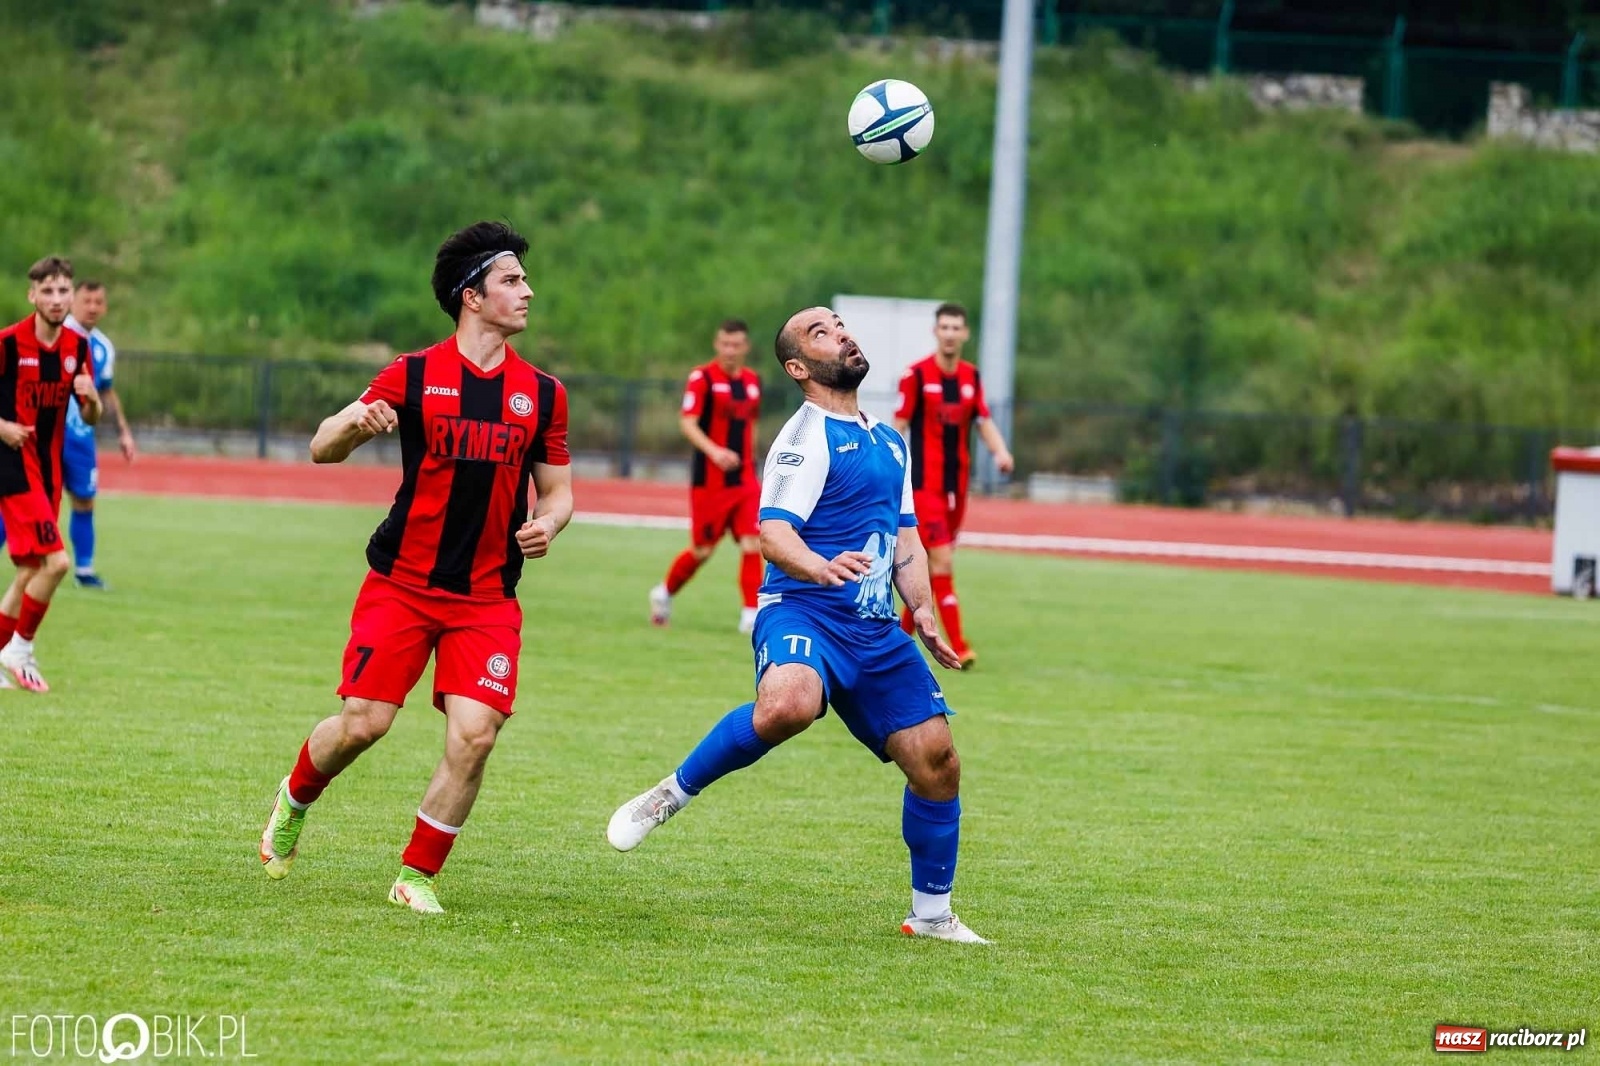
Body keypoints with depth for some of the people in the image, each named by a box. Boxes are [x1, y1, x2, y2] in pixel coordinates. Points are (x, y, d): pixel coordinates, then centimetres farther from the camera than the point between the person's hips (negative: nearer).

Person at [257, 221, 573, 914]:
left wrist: (546, 525, -8)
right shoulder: (413, 376, -2)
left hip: (488, 598, 2)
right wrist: (355, 423, -26)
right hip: (401, 584, -2)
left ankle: (418, 876, 2)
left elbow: (557, 489, 16)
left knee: (474, 735, -13)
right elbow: (322, 449, -2)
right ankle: (293, 801, 25)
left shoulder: (541, 393, 7)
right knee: (362, 722, -8)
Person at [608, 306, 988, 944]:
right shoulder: (807, 437, -6)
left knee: (936, 760, 2)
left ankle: (932, 915, 19)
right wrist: (820, 568, -38)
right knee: (788, 705, -38)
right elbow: (773, 533, -17)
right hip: (802, 613, -7)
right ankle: (673, 795, -17)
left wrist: (923, 610, 13)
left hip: (875, 631, 7)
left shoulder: (888, 442, 20)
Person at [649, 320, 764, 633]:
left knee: (752, 543, -9)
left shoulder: (753, 382, 10)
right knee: (703, 550, 4)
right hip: (709, 481, -4)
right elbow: (688, 423, -16)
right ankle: (664, 592, 30)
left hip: (745, 481, 4)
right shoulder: (702, 378, -9)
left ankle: (751, 614, -6)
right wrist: (714, 451, -31)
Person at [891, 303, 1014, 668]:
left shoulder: (971, 377, 8)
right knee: (942, 561, -14)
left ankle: (902, 631, 30)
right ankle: (958, 647, -15)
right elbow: (899, 427, -7)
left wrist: (1000, 451, -9)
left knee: (932, 565, 14)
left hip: (957, 486, 6)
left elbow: (984, 422, 10)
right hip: (924, 484, -6)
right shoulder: (916, 375, -8)